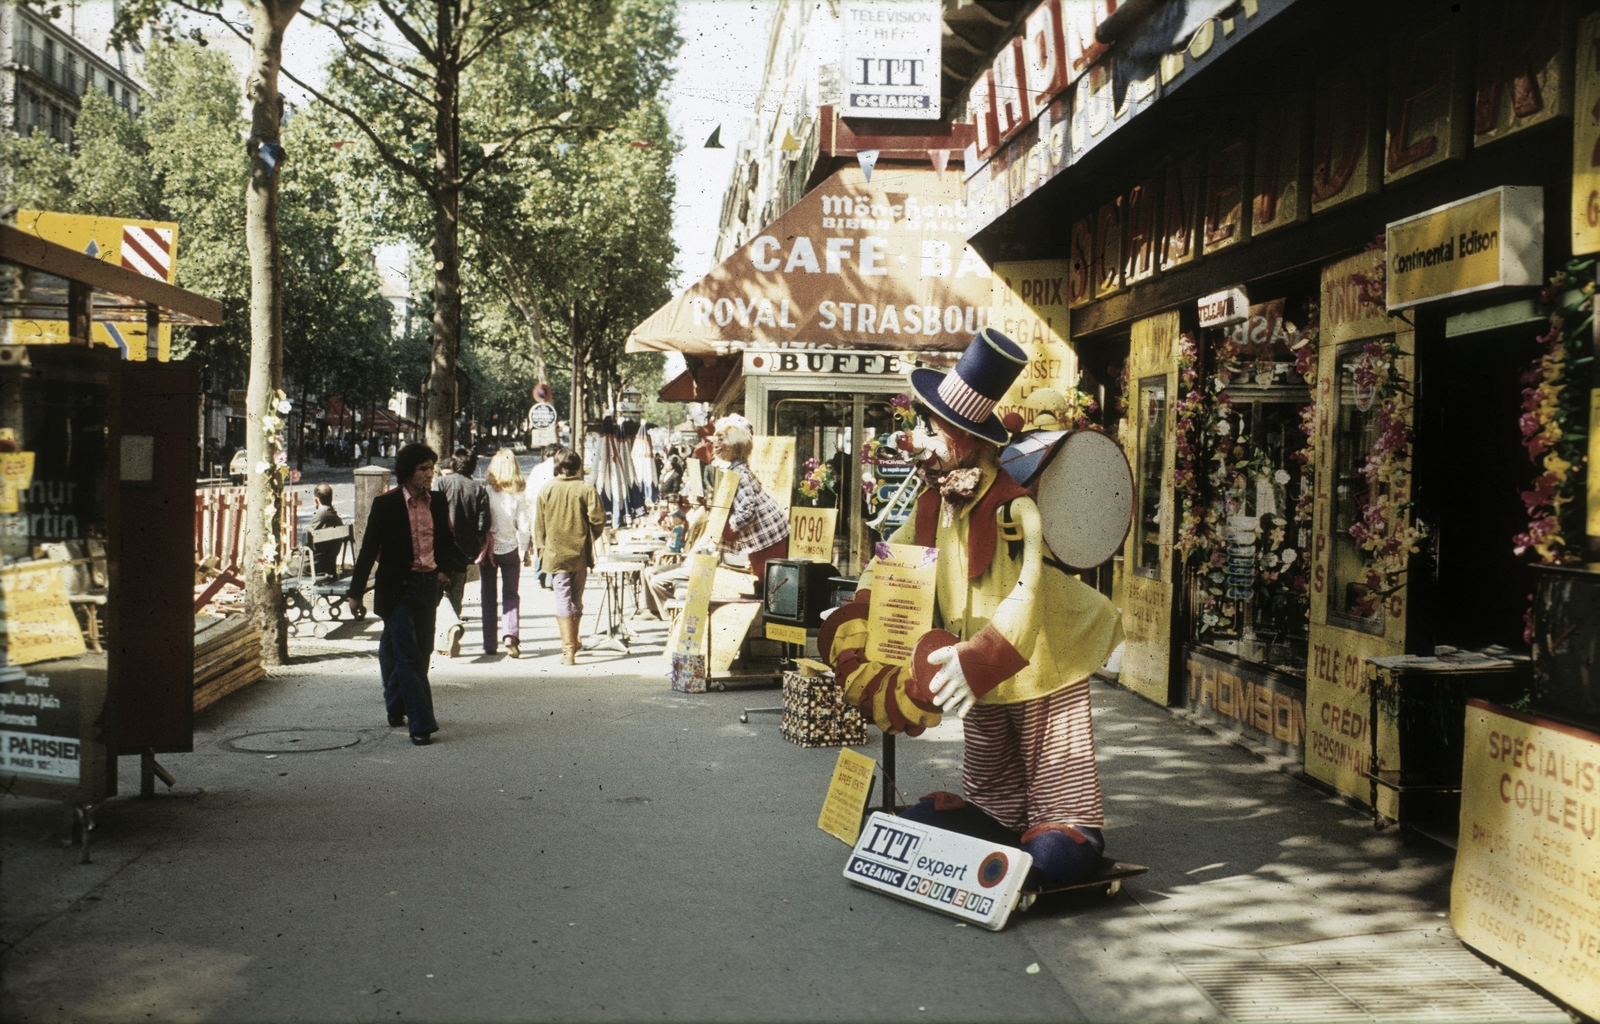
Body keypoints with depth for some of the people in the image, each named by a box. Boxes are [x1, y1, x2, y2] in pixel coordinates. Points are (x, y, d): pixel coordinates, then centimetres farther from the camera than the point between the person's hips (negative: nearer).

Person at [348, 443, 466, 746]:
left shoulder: (438, 502, 6)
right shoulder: (386, 504, -7)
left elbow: (446, 540, 22)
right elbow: (369, 549, -4)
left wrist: (444, 569, 7)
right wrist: (356, 593, -3)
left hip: (428, 586, 5)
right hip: (398, 588, -5)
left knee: (419, 652, 11)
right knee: (408, 656, -8)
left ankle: (397, 707, 31)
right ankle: (421, 724, -10)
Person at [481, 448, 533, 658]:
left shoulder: (486, 492, -10)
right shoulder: (519, 494, -6)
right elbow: (524, 525, -4)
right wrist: (524, 550, 7)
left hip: (489, 549, -1)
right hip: (511, 549, 1)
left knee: (489, 596, 11)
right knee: (510, 595, 9)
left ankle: (489, 644, 12)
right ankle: (511, 634, -13)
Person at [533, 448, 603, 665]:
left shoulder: (547, 489, 0)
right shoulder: (586, 488, -6)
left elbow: (538, 523, 3)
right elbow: (598, 518, -10)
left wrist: (542, 549, 11)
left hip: (555, 554, 0)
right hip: (580, 554, 0)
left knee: (563, 599, -1)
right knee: (576, 600, 14)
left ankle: (568, 649, -9)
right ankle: (572, 644, 27)